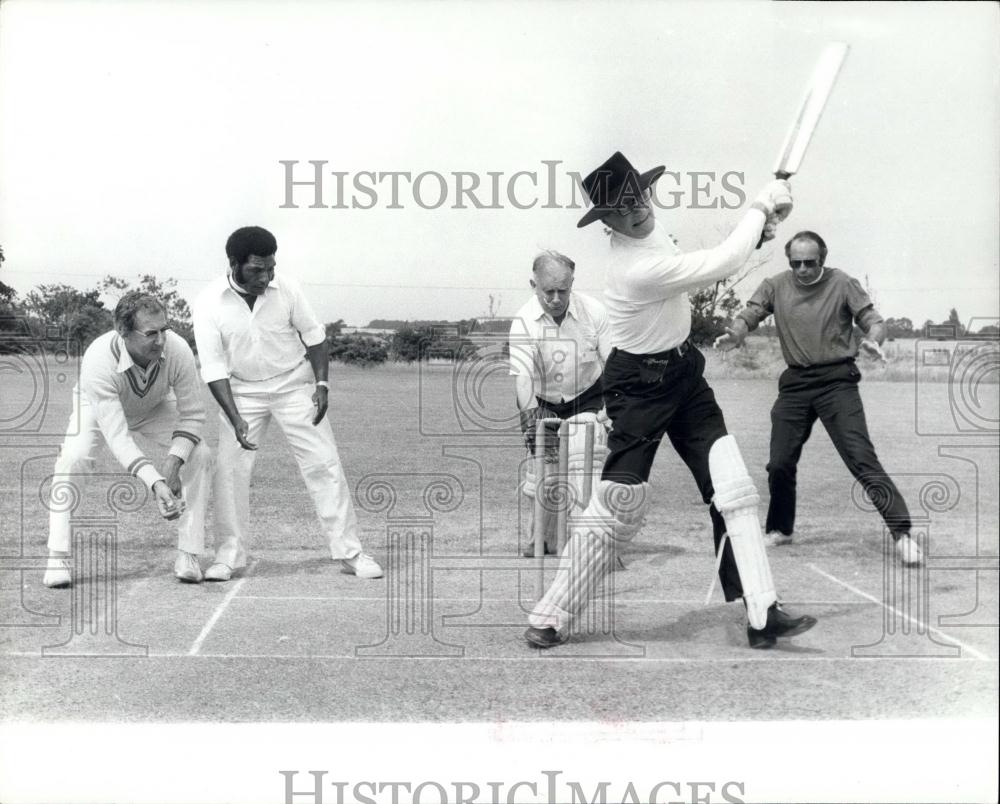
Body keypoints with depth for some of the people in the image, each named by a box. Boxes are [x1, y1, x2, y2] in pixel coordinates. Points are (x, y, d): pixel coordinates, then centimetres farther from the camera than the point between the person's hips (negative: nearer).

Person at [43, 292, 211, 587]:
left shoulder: (177, 350, -35)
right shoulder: (98, 360, -42)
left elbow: (193, 414, -22)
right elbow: (117, 436, -45)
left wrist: (173, 461, -37)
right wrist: (155, 482, -56)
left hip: (155, 408, 2)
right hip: (98, 407, -2)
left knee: (199, 455, -19)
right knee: (74, 457, -29)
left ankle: (188, 556, -10)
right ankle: (57, 558, -16)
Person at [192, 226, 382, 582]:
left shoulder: (286, 288, -15)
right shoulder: (209, 303, -17)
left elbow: (313, 335, 0)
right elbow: (214, 367, -16)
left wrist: (322, 383, -10)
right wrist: (235, 419, -24)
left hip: (295, 384, 0)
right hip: (242, 391, 0)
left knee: (324, 463, -4)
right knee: (230, 469, -7)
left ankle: (350, 551, 3)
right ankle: (229, 553, 9)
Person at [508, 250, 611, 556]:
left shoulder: (593, 311, -14)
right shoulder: (524, 321, -18)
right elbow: (522, 373, -29)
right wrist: (529, 414, -42)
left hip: (587, 400, -1)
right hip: (544, 403, 1)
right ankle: (542, 538, 24)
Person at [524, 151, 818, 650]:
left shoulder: (648, 230, 0)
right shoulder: (636, 268, -27)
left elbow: (698, 273, 12)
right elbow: (723, 264, -23)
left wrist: (757, 231, -1)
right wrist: (761, 206, -10)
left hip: (684, 374, 8)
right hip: (640, 387, -8)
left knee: (734, 492, -1)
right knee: (616, 509, -4)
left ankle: (762, 615, 1)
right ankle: (550, 619, 10)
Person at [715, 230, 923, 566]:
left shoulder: (842, 283, -2)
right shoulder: (775, 286, 5)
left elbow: (873, 319, -2)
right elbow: (749, 315, -1)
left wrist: (873, 340, -26)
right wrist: (733, 334, -25)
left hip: (837, 380, -3)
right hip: (795, 383, 3)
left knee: (862, 459, -12)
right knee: (780, 463, 5)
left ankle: (902, 533, -9)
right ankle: (780, 529, 28)